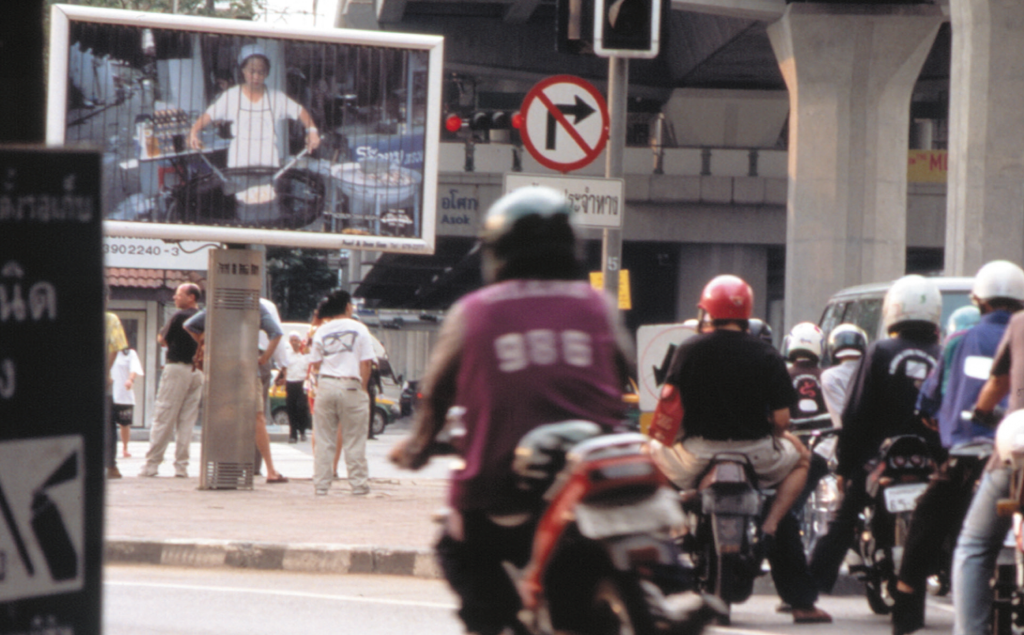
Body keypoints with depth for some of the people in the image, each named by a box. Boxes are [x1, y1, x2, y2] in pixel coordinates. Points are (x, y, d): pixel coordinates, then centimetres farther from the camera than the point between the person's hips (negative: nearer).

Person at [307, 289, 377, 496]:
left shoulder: (322, 331, 6)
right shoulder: (359, 329, 1)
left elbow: (314, 365, 4)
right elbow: (366, 363, -3)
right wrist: (363, 387, 4)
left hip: (326, 384, 2)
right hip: (351, 386, -2)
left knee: (323, 440, 6)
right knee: (354, 440, 2)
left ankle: (321, 485, 4)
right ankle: (358, 484, 3)